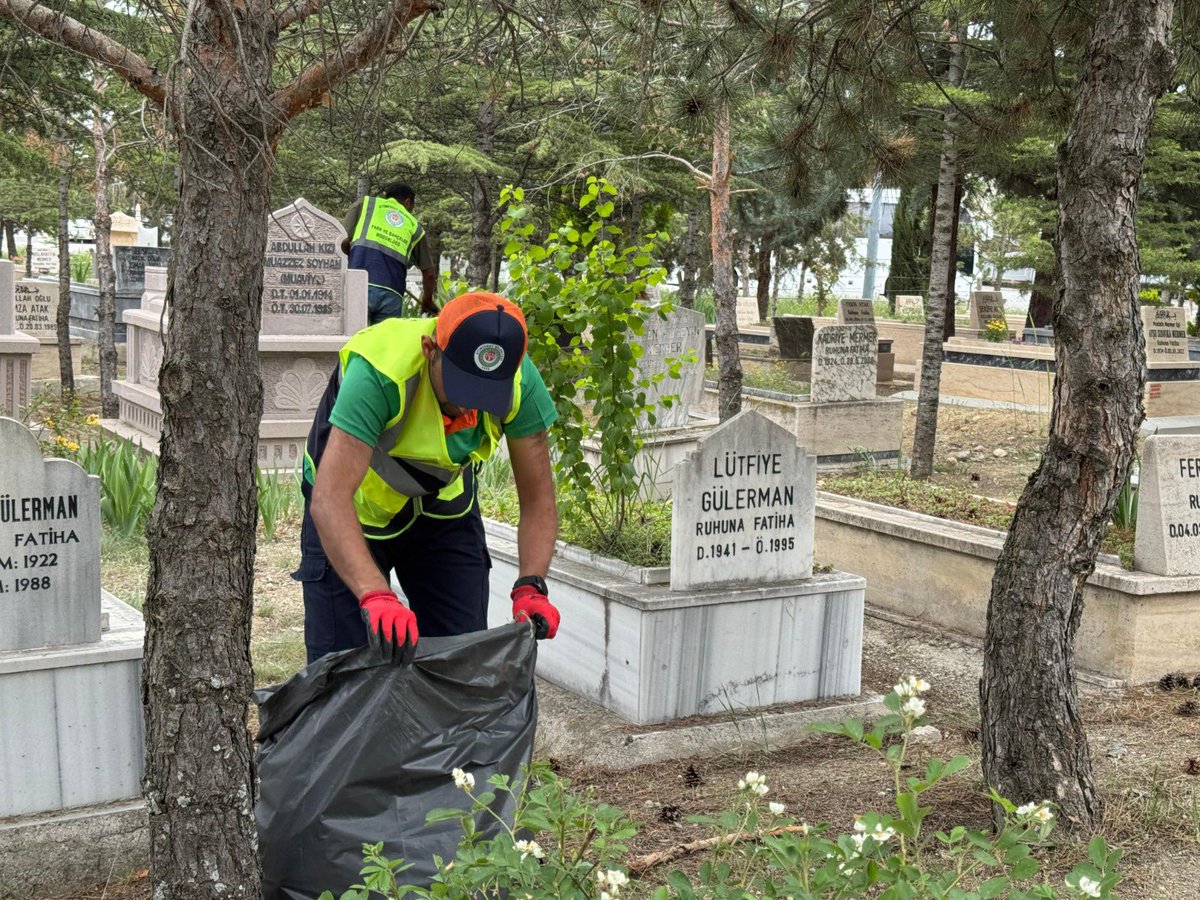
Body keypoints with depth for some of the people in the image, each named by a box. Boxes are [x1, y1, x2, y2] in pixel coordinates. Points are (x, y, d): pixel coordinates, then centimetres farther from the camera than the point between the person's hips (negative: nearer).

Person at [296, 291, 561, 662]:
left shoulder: (520, 381, -25)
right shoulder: (379, 371, -38)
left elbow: (538, 498, -17)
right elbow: (330, 498, -45)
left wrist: (531, 587, -32)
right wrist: (376, 596, -58)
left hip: (444, 508, 3)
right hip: (355, 510, -3)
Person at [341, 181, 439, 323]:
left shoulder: (365, 204, 18)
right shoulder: (414, 226, 22)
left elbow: (343, 241, 8)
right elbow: (429, 272, 23)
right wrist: (427, 301, 39)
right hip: (392, 294, 2)